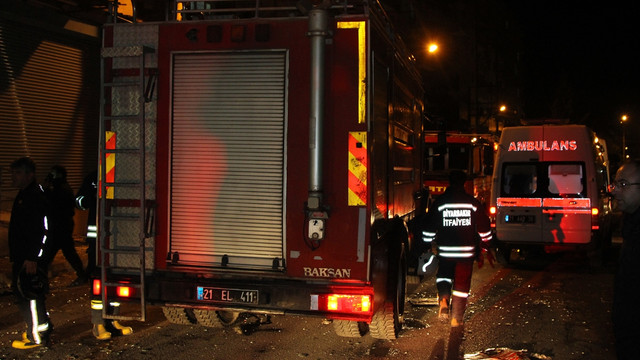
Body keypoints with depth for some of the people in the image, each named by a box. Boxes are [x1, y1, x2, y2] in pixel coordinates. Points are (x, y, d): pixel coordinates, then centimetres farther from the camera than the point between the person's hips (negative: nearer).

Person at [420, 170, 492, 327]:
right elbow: (484, 227, 7)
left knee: (443, 275, 21)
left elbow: (428, 228, 2)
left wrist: (428, 244, 16)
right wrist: (485, 245, 20)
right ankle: (456, 318, 11)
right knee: (462, 282, 8)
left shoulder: (439, 202, -1)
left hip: (445, 250, 0)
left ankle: (443, 300, -7)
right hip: (466, 250, 0)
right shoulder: (473, 203, 1)